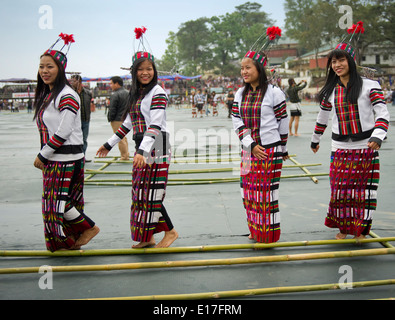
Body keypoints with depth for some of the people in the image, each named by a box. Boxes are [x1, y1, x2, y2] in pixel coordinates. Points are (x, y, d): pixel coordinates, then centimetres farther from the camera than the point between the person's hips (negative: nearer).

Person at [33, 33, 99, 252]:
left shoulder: (67, 96, -14)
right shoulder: (45, 95, 15)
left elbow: (63, 132, -19)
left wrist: (42, 156, -12)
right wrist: (43, 156, 11)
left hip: (67, 158, -9)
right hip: (53, 160, 9)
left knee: (59, 202, -7)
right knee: (54, 202, 11)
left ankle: (89, 227, 10)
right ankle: (70, 241, 20)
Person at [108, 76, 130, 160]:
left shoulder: (115, 95, -17)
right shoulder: (128, 93, 10)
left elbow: (112, 110, -16)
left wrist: (110, 119, -3)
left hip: (117, 120, -9)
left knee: (120, 139, -2)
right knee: (124, 138, 19)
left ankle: (124, 157, 2)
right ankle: (126, 155, 23)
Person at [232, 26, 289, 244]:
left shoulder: (274, 93, -7)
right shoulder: (240, 94, 7)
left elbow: (283, 122, -2)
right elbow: (237, 122, 2)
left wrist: (283, 150, 4)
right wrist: (251, 145, -10)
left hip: (270, 150, -5)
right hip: (249, 150, 6)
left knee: (267, 191, -2)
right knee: (249, 191, 10)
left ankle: (269, 234, 11)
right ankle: (255, 230, 26)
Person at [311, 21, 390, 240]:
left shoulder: (369, 86, -5)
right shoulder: (330, 92, 8)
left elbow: (382, 115, -11)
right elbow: (322, 118, 21)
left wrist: (377, 136, -26)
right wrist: (315, 140, 29)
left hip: (366, 146, -3)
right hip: (340, 148, 3)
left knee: (364, 189, 2)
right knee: (339, 188, 4)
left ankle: (360, 229, 17)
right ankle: (343, 228, 21)